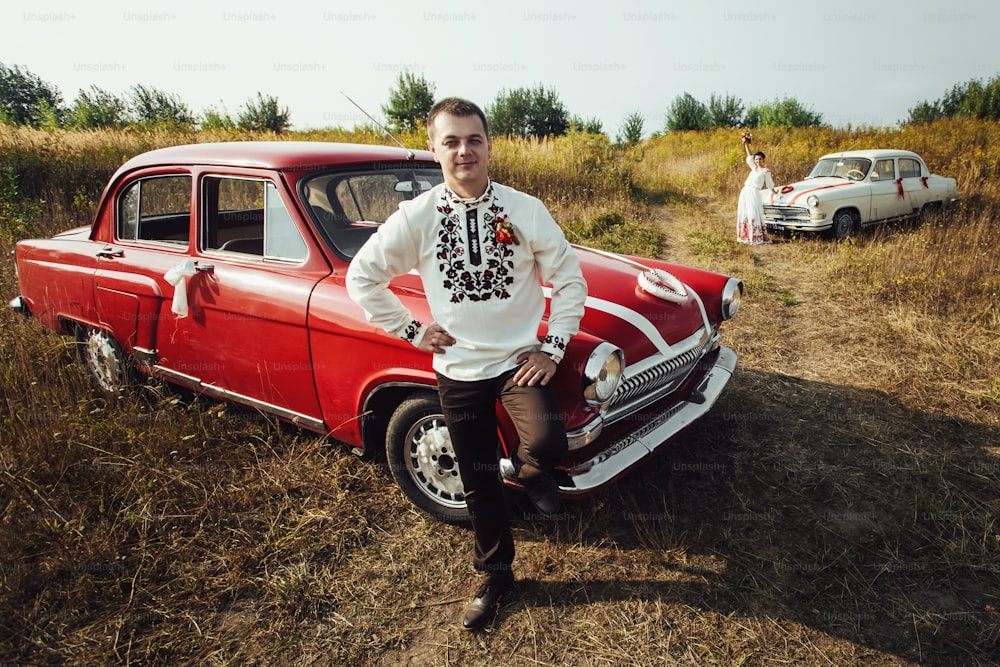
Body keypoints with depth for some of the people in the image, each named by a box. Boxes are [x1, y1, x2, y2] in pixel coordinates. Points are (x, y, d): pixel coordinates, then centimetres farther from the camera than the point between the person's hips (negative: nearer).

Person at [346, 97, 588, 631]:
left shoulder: (526, 211, -8)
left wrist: (553, 348, -8)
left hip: (519, 358, -1)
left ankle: (530, 468, 14)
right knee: (479, 483, 13)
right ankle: (494, 576, 38)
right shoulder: (415, 217, -8)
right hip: (458, 368, 1)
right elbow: (361, 277, 0)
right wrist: (411, 331, -3)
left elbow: (569, 281, -2)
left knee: (547, 445, -26)